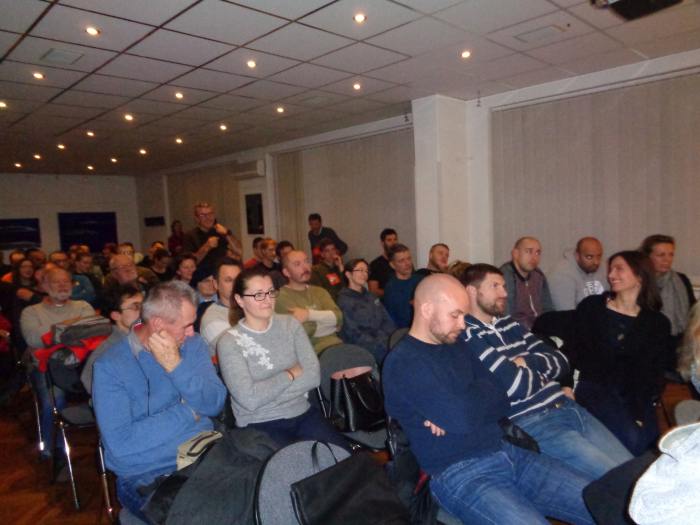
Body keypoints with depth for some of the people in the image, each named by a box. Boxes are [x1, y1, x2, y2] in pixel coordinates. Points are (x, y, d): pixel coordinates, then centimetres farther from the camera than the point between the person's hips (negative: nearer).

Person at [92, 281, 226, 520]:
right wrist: (187, 411, -12)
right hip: (147, 475, -4)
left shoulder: (193, 344, 3)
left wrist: (175, 365, -19)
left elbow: (214, 405, -6)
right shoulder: (110, 365, -10)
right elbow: (121, 444, -19)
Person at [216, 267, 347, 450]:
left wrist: (267, 392, -12)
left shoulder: (290, 324, 5)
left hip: (303, 414, 4)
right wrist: (291, 374, -6)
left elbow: (314, 375, -4)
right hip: (260, 424, -4)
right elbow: (249, 399, -16)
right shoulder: (229, 342, -6)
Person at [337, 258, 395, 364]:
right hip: (362, 347, -6)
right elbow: (354, 334, -9)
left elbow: (387, 321, 13)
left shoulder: (371, 297, 21)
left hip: (382, 338, 6)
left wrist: (391, 338, -8)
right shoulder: (343, 300, -2)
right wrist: (381, 345, -17)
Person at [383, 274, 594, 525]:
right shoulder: (402, 362, -14)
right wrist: (482, 393, 1)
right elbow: (463, 417, -22)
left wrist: (458, 410, -12)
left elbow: (501, 401, 8)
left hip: (507, 453, 8)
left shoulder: (456, 347, 12)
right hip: (460, 475, -7)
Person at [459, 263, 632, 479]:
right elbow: (516, 386, -20)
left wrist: (527, 361, -8)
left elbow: (561, 362, 12)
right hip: (531, 422, -8)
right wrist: (543, 370, 2)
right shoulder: (468, 335, -13)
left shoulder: (509, 324, 16)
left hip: (568, 407, 8)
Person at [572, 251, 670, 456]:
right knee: (631, 438, -27)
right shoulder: (591, 307, 4)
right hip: (595, 387, -2)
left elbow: (652, 373, 2)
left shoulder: (658, 323, 8)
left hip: (637, 393, 3)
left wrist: (638, 410, -13)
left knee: (648, 438, -23)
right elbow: (580, 356, 2)